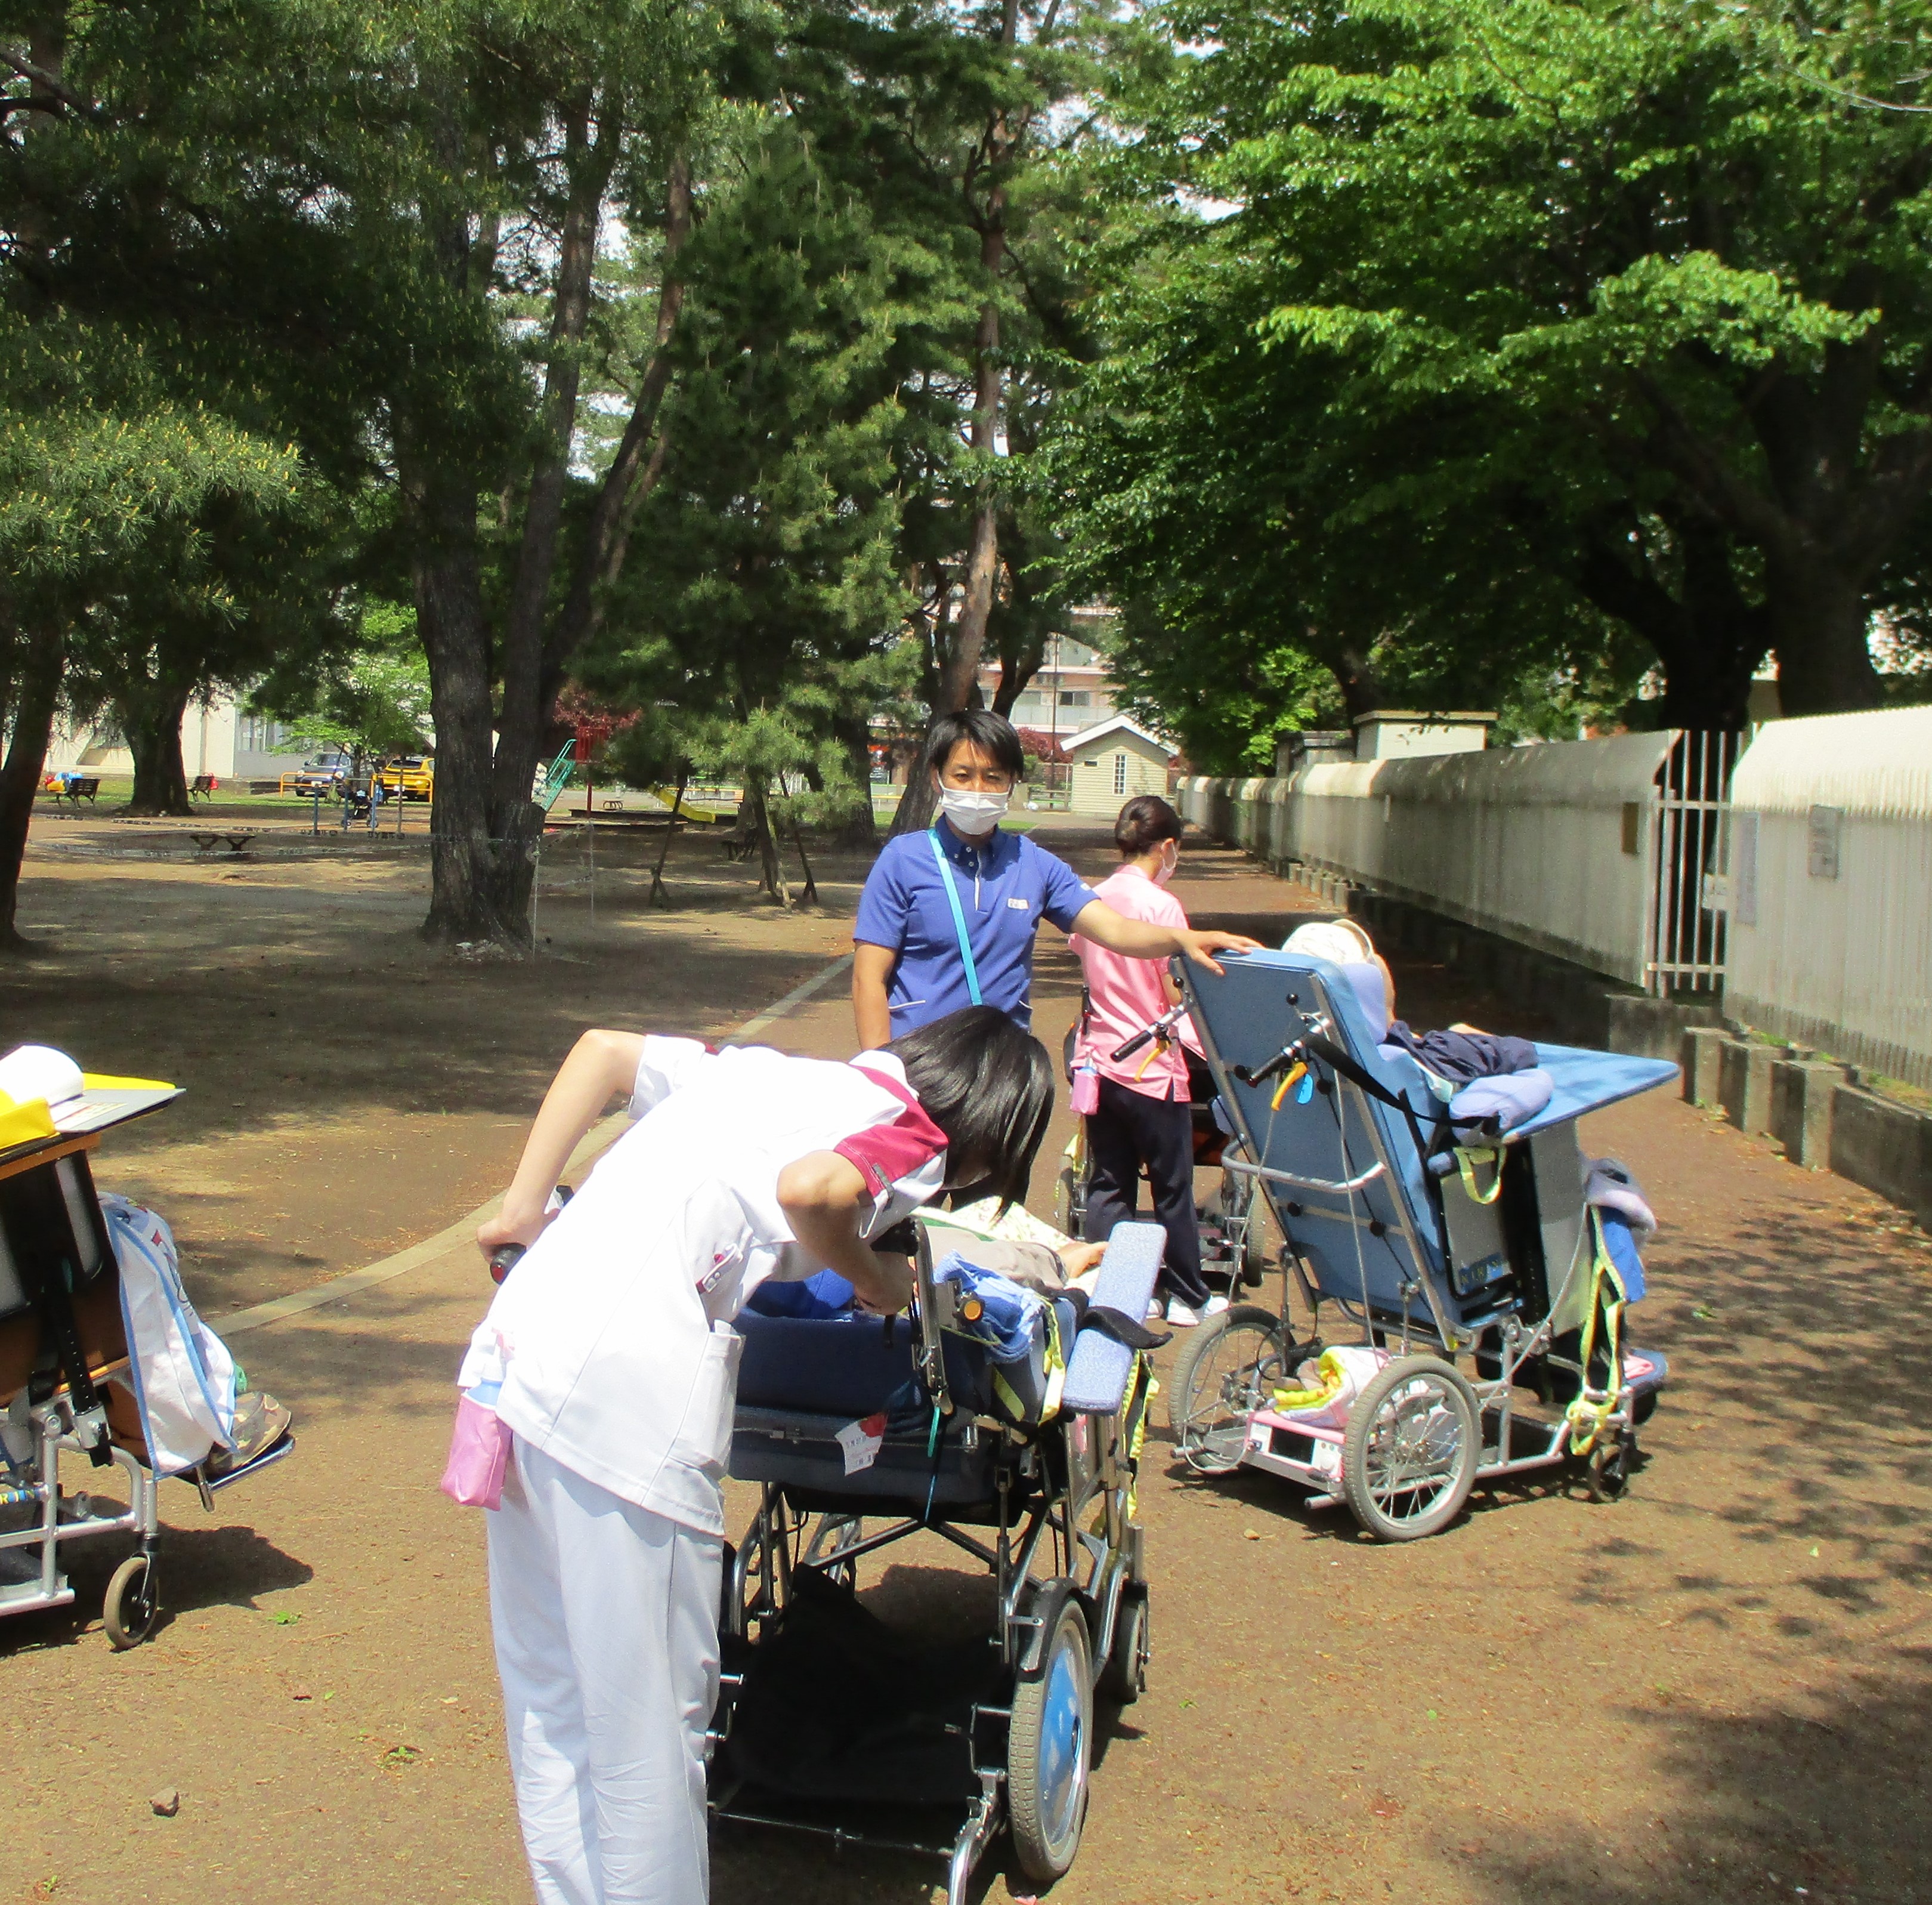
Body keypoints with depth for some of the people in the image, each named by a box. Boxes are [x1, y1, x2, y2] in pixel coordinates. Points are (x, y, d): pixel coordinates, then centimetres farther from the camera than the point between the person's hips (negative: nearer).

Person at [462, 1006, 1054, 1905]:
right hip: (625, 1388, -8)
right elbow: (810, 1188, -21)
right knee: (650, 1717, 6)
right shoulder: (913, 1137, 0)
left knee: (548, 1701, 20)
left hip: (516, 1341, 9)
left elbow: (602, 1048, 24)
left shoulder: (775, 1072, 22)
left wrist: (524, 1208, 20)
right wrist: (873, 1278, -2)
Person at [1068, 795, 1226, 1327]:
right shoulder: (1161, 905, -15)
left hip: (1097, 1059, 6)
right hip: (1152, 1065, -6)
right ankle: (1188, 1297, 19)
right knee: (1172, 1185, 8)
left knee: (1108, 1183, 11)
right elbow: (1177, 995, -14)